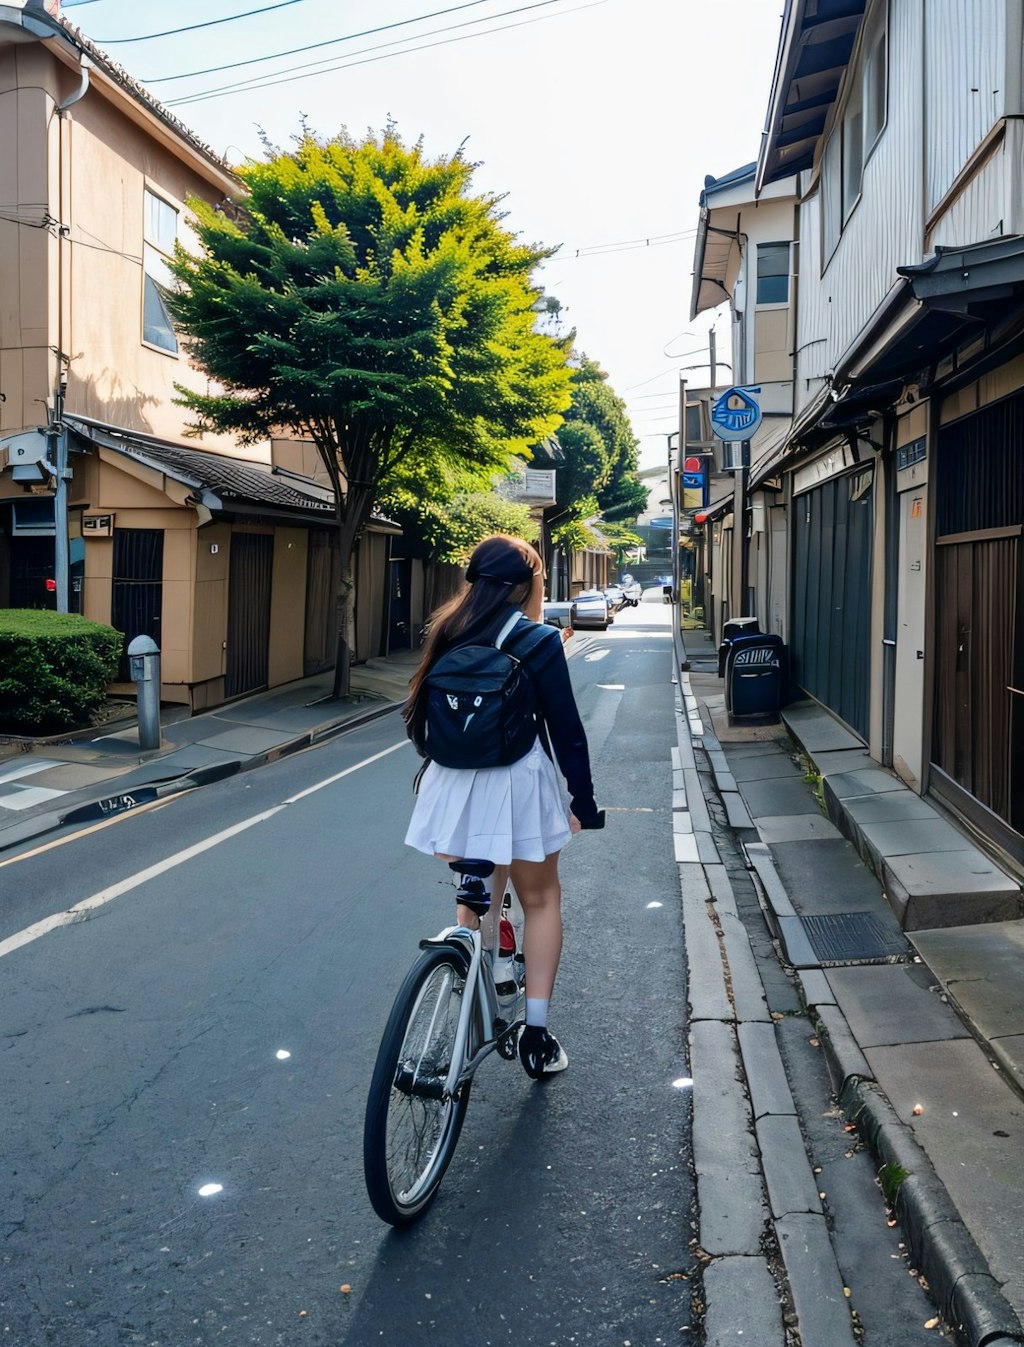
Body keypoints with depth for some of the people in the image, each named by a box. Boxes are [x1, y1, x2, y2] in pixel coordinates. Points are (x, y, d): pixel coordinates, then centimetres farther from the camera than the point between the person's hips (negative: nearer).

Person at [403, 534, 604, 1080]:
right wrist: (583, 802, 0)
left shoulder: (445, 633, 5)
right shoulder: (538, 641, -8)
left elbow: (421, 713, 10)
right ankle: (536, 1034, 11)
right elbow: (566, 728, -7)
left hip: (451, 784, 4)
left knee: (472, 901, 20)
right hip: (516, 785, -4)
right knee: (540, 901, 14)